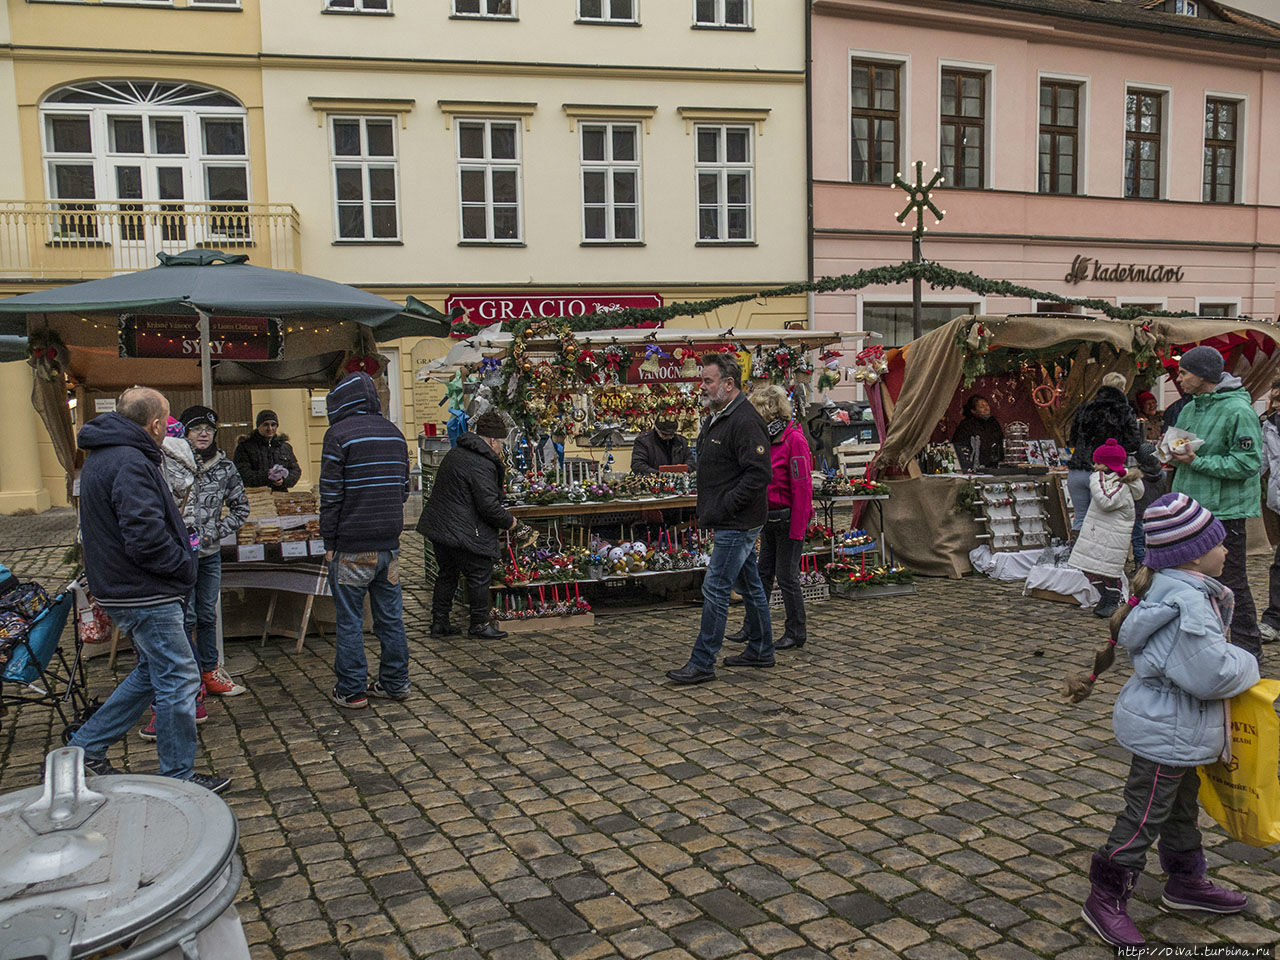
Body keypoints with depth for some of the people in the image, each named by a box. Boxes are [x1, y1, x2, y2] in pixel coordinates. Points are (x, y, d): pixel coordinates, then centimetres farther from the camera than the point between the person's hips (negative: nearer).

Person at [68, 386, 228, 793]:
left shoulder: (101, 457, 14)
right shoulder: (130, 463, -21)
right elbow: (145, 537, -28)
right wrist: (184, 565, -12)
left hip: (124, 589, 11)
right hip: (146, 595, -11)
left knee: (153, 672, 22)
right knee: (178, 679, -1)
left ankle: (86, 745, 27)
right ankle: (179, 777, 10)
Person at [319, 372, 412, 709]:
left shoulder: (339, 434, -8)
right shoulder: (394, 433, 11)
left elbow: (331, 495, -10)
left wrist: (329, 542, -4)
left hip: (352, 546, -6)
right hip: (389, 543, 6)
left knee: (349, 620, 3)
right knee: (390, 616, 12)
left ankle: (351, 690, 9)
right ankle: (395, 683, 19)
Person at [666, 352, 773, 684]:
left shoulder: (745, 421, -19)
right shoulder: (717, 417, 14)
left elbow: (758, 474, -26)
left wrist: (721, 508, -23)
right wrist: (707, 508, 14)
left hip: (738, 524, -10)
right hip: (735, 522, 10)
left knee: (715, 588, -7)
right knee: (749, 585, 18)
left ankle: (702, 663, -1)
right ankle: (761, 651, 30)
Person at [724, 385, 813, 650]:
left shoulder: (794, 439, -15)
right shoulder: (767, 438, 11)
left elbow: (802, 487, -18)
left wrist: (797, 529, -19)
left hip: (789, 519, -8)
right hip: (770, 519, 8)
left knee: (787, 577, 0)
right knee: (763, 573, 13)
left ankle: (795, 635, 13)